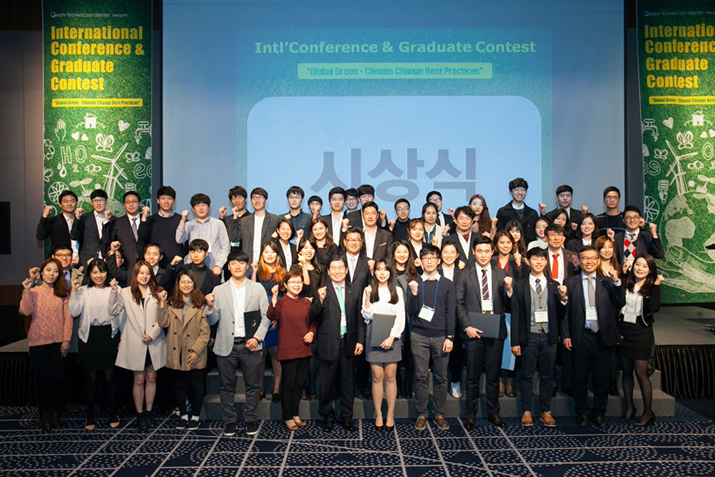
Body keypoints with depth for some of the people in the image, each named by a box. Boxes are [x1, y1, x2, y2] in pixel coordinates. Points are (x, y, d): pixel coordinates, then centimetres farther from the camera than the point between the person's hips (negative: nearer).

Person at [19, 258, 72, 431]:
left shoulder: (63, 293, 5)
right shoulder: (33, 292, 4)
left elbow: (68, 318, 0)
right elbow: (26, 311, -13)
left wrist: (66, 340, -7)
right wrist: (26, 290, -17)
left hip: (58, 342, 1)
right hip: (39, 341, 0)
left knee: (58, 377, 3)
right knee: (42, 378, 4)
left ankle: (55, 413, 16)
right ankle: (44, 414, 16)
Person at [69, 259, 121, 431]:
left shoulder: (112, 290, 5)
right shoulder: (84, 291, 6)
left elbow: (115, 311, -1)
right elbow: (74, 312, -7)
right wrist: (74, 292, -11)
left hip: (109, 336, -1)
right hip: (89, 338, 1)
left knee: (109, 377, 0)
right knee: (91, 378, 5)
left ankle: (113, 413, 16)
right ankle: (90, 415, 19)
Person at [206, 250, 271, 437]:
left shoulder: (257, 288, 7)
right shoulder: (219, 290, 8)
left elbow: (266, 316, 4)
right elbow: (213, 321, 5)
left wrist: (257, 337, -8)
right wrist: (210, 307, -16)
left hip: (250, 345, 0)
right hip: (226, 345, 1)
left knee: (253, 385, 5)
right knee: (227, 386, 8)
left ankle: (251, 420, 21)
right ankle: (229, 420, 23)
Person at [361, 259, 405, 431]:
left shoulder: (397, 291, 8)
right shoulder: (369, 290, 7)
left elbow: (401, 317, 4)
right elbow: (367, 315, 2)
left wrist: (392, 337, -7)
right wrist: (368, 297, -12)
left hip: (392, 335, 0)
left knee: (390, 377, 1)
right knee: (377, 377, 0)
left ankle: (390, 415, 9)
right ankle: (378, 415, 9)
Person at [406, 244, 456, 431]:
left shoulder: (447, 284, 6)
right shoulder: (415, 283, 5)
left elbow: (450, 313, 4)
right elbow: (411, 312, 1)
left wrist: (450, 337, -3)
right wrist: (414, 293, -15)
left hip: (441, 336, 0)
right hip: (419, 336, 0)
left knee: (440, 377, 5)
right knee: (420, 376, 3)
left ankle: (439, 414, 17)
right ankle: (422, 414, 13)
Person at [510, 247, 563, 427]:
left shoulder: (554, 286, 10)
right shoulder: (520, 285, 3)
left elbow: (559, 314, 8)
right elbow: (515, 314, 0)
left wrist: (563, 298, -12)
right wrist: (515, 341, -5)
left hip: (549, 336, 2)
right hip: (529, 336, -2)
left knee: (547, 376, 9)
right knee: (527, 375, 5)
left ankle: (545, 411, 21)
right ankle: (526, 411, 16)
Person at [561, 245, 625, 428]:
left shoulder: (606, 282, 7)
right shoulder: (570, 282, 3)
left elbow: (620, 304, -4)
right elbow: (565, 311, 2)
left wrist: (617, 282, -15)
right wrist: (566, 335, -4)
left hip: (602, 336, 1)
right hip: (581, 336, -1)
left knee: (602, 377, 8)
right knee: (580, 377, 8)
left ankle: (599, 413, 24)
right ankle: (582, 413, 23)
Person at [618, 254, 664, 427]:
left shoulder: (652, 287, -2)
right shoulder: (625, 284, 5)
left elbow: (654, 308, -18)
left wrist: (656, 286, -19)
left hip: (641, 333, -3)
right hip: (623, 330, 3)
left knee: (641, 372, -3)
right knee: (626, 371, 11)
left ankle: (648, 411, 12)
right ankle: (629, 407, 24)